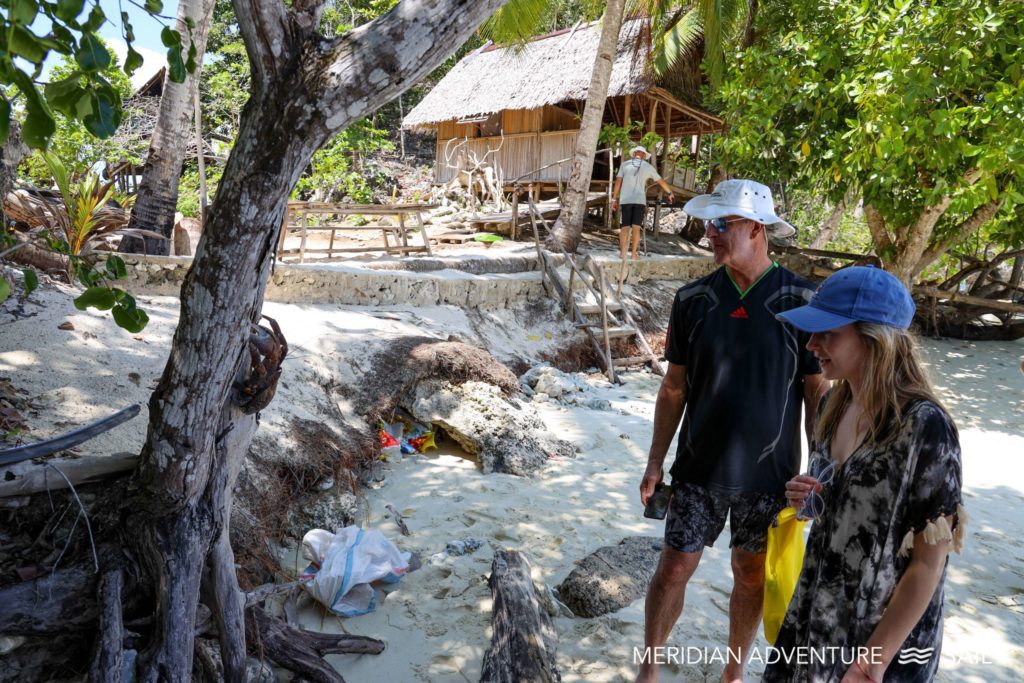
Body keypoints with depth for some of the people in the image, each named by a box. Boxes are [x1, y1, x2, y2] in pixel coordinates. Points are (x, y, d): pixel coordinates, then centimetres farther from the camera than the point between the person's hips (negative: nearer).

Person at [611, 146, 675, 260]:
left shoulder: (625, 164, 7)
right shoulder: (648, 167, 8)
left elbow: (618, 182, 2)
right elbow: (661, 182, 18)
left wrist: (614, 199, 6)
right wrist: (670, 193, 32)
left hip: (626, 200, 0)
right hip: (640, 200, 0)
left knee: (624, 227, 1)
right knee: (636, 228, -1)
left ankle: (623, 253, -7)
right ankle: (634, 254, -4)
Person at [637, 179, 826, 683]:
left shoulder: (801, 302, -9)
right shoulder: (693, 299, -4)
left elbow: (817, 394, -3)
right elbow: (674, 389, 2)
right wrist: (655, 462, 3)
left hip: (769, 473, -1)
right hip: (699, 470, 1)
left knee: (752, 576, 15)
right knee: (674, 568, 7)